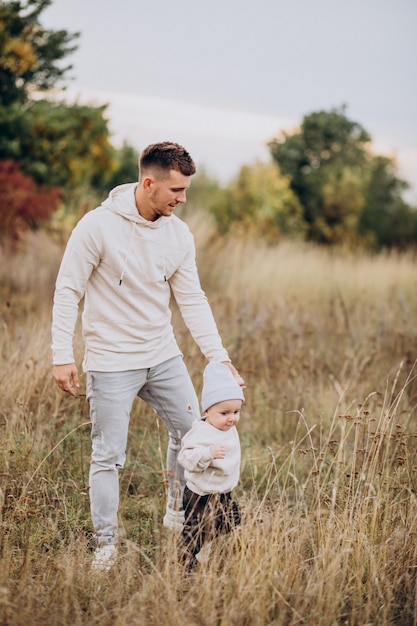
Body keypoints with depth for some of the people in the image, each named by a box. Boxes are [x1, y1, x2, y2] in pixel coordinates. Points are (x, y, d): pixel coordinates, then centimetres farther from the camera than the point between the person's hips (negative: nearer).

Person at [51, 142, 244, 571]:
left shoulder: (179, 234, 0)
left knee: (191, 431, 14)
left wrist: (218, 356, -1)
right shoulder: (98, 226, -16)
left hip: (163, 355, 6)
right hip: (110, 362, -5)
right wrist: (62, 356, -16)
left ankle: (177, 513, 35)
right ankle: (105, 546, 15)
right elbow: (67, 291, -11)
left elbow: (192, 300, 5)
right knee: (108, 456, 1)